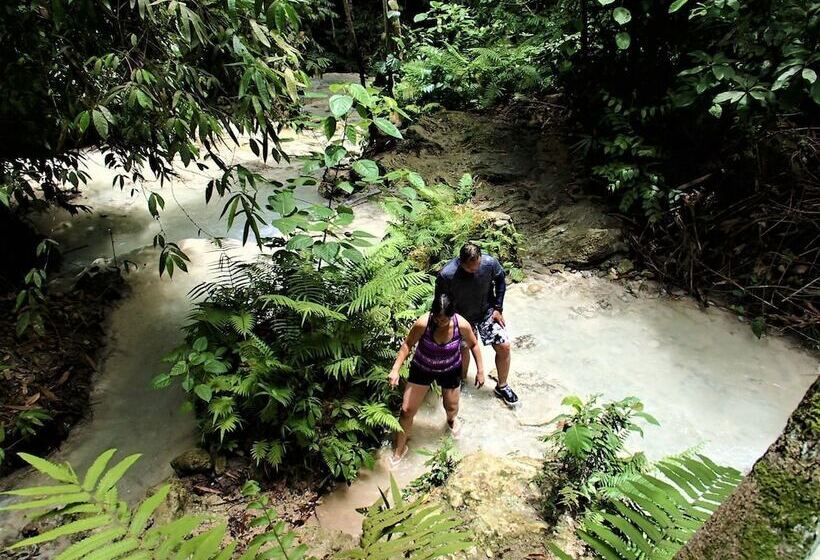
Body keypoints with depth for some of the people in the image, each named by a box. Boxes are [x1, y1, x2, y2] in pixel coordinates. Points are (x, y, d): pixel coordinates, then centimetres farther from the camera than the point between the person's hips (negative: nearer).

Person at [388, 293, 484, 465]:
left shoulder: (462, 325, -27)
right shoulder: (423, 323, -32)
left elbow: (474, 345, -8)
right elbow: (407, 344, -16)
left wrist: (480, 370, -5)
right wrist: (395, 369, -22)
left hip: (450, 371, 1)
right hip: (422, 369, -1)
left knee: (451, 407, 20)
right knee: (407, 410, 3)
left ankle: (452, 419, 61)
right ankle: (399, 449, 27)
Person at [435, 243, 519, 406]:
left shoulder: (490, 263, -26)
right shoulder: (446, 275, -33)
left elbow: (500, 279, -3)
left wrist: (498, 308, -4)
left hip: (487, 312, 2)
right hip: (461, 317, -1)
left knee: (504, 346, -1)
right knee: (463, 351, 13)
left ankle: (502, 387, 23)